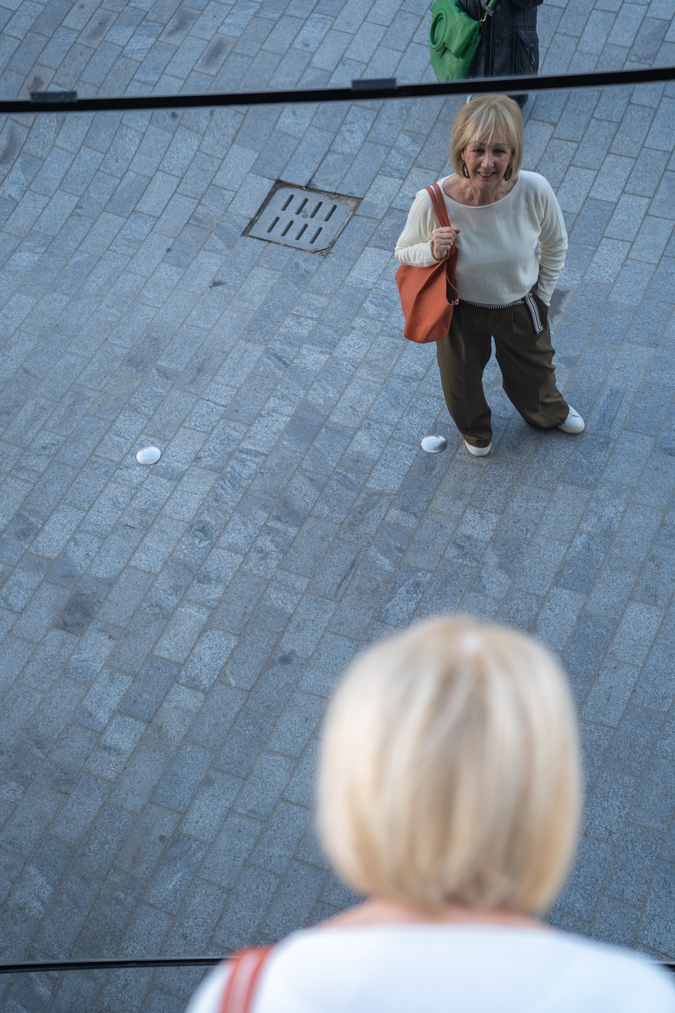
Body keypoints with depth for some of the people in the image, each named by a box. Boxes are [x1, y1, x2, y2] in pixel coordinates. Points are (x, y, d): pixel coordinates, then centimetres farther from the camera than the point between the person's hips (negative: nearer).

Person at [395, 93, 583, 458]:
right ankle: (475, 428, 66)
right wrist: (432, 251, -34)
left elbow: (555, 245, -8)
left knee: (533, 373, 31)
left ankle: (550, 413, 70)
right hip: (462, 309, -1)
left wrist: (542, 296, 1)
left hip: (521, 306, 1)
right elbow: (404, 251, -12)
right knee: (461, 382, 27)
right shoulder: (432, 202, -34)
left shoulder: (534, 191, -31)